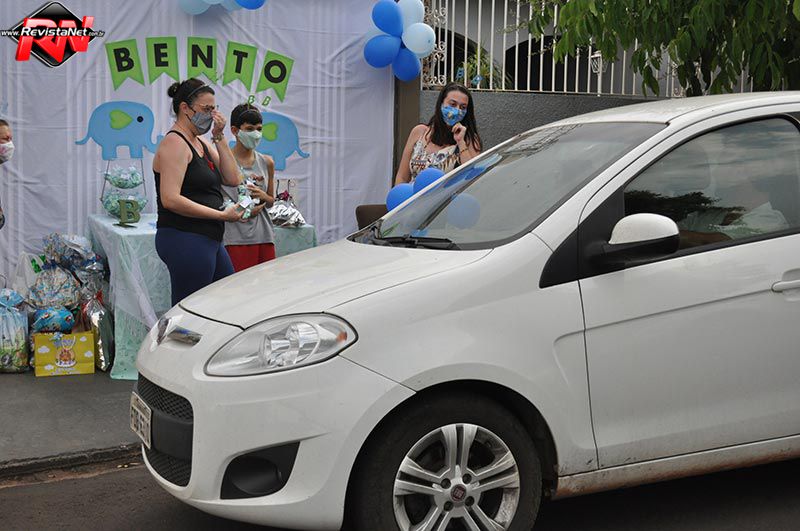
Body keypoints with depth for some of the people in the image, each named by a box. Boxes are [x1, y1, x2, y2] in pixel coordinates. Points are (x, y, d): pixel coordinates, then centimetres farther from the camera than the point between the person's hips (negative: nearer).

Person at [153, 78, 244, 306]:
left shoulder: (201, 143, 16)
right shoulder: (174, 143, -12)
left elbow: (232, 179, 8)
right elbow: (171, 200, -22)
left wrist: (219, 137, 1)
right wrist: (222, 215, -19)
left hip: (208, 240, 10)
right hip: (185, 239, -10)